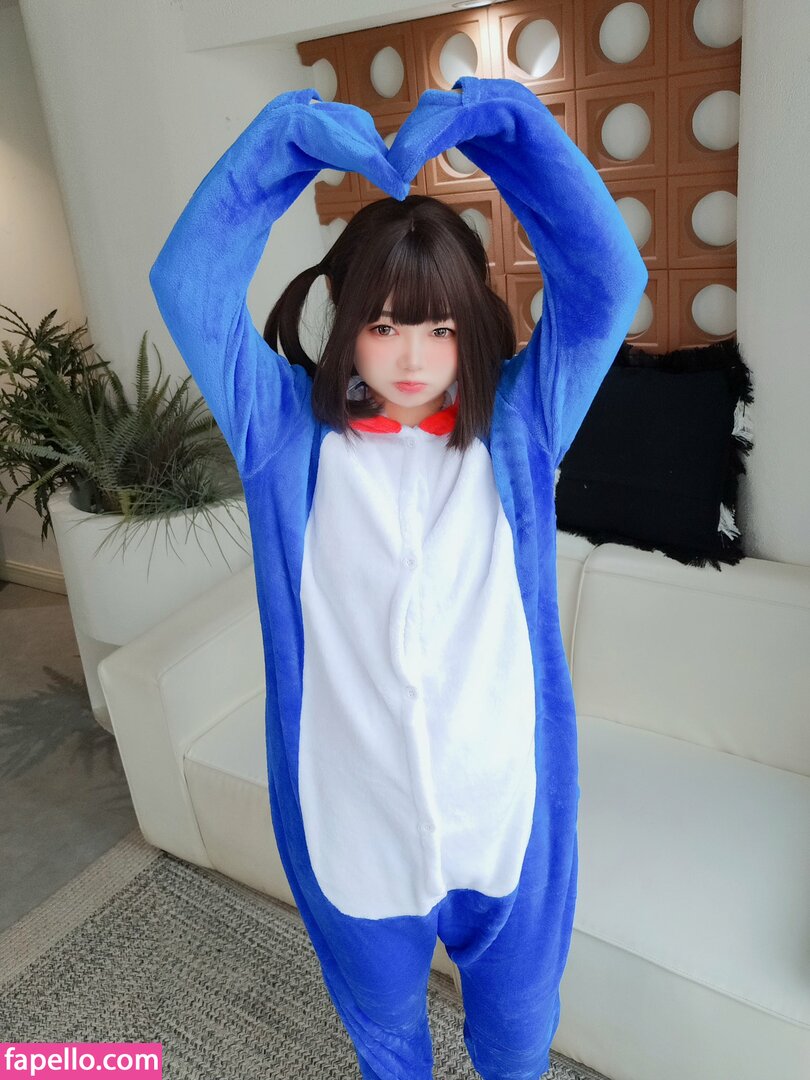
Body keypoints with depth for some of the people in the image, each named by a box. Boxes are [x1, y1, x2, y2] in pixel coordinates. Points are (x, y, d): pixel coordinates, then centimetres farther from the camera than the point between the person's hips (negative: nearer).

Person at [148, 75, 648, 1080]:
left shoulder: (518, 425, -7)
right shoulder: (290, 435, -8)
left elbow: (609, 277, -16)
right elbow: (187, 284, -14)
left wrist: (496, 116, -22)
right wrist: (285, 133, -21)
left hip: (505, 808, 0)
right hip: (352, 815, 1)